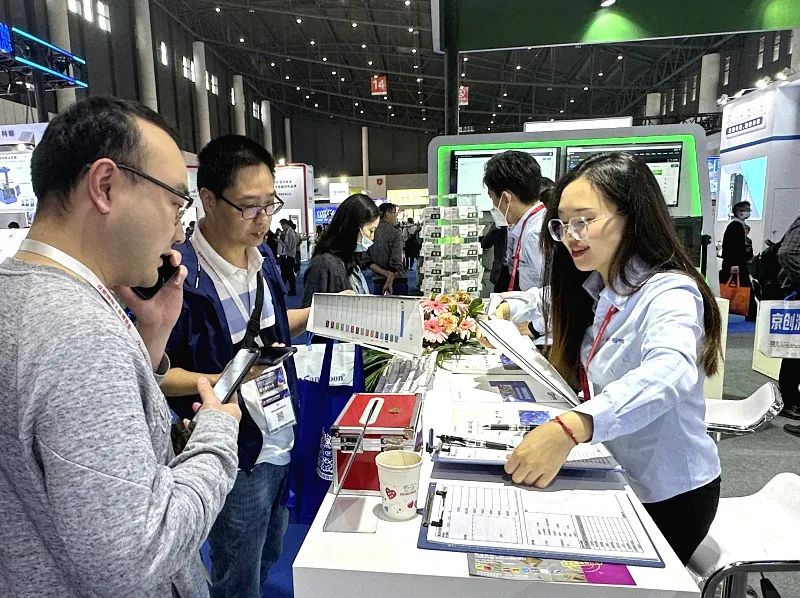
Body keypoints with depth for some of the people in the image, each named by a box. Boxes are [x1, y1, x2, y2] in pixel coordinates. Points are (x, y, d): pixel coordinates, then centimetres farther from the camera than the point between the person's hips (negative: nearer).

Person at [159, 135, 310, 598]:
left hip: (283, 439, 7)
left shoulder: (262, 257, 2)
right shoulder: (180, 276, -22)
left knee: (271, 557, 26)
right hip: (237, 454, -7)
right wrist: (222, 380, -30)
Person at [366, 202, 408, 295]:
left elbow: (368, 261, -1)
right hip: (397, 280, -4)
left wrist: (384, 273, -4)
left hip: (378, 281, 5)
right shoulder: (395, 233, -8)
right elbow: (396, 261, -16)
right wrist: (389, 281, -11)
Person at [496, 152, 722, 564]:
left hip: (666, 495, -6)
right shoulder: (595, 288, -4)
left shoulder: (669, 293, -25)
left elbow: (669, 373, -46)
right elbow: (555, 300, 20)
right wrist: (510, 311, 5)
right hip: (614, 477, 6)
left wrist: (570, 427, -59)